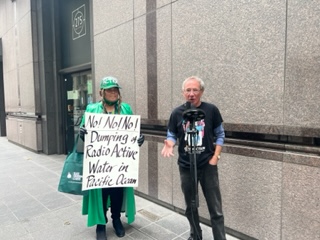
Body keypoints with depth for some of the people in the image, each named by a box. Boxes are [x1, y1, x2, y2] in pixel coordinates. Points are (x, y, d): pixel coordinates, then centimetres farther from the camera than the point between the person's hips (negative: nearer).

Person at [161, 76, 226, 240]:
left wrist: (216, 156, -7)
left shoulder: (211, 110, -6)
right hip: (186, 166, 2)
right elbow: (172, 135, 3)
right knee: (191, 206, 18)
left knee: (215, 209, 6)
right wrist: (169, 144, -19)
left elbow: (220, 134, 1)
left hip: (208, 165, -1)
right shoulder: (177, 113, -4)